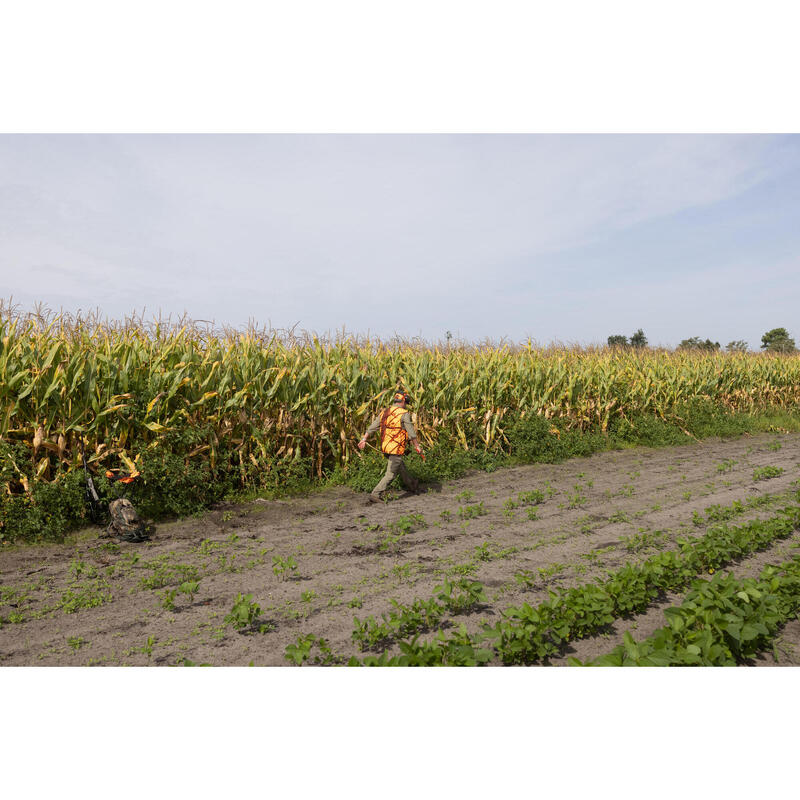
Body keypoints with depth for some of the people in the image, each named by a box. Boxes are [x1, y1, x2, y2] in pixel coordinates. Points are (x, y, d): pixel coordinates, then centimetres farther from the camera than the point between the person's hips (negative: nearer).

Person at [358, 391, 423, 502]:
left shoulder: (384, 412, 7)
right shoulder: (404, 414, -12)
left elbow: (372, 427, 8)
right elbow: (411, 432, -9)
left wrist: (364, 440, 13)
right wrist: (417, 446, 1)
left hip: (384, 447, 8)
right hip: (396, 449, -8)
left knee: (401, 467, 26)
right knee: (391, 474, 1)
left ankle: (411, 485, 45)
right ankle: (375, 495, -3)